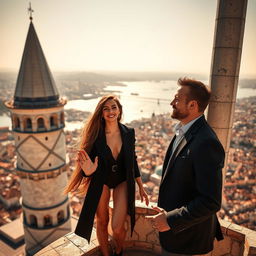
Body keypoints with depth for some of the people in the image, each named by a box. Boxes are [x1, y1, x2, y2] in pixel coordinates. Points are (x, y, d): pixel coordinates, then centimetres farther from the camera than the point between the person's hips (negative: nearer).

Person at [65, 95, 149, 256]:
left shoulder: (129, 133, -10)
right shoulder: (95, 135, -17)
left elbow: (133, 161, 2)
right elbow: (89, 163, -9)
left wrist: (141, 187, 7)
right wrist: (88, 171, -34)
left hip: (122, 181, 1)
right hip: (101, 181, 0)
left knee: (117, 227, -6)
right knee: (102, 223, 15)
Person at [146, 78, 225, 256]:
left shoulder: (206, 143, -29)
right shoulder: (183, 131, 1)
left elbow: (211, 202, -28)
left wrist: (170, 220, -22)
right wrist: (167, 214, 14)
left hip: (185, 236, -8)